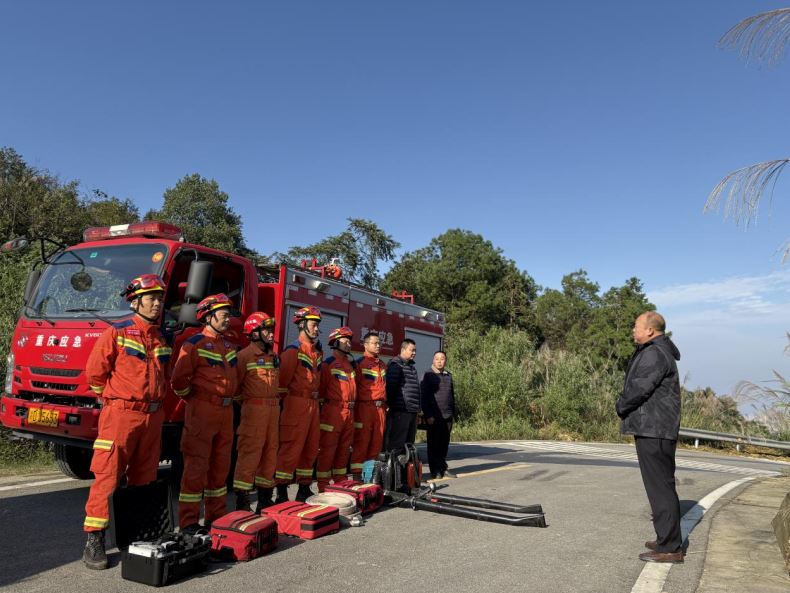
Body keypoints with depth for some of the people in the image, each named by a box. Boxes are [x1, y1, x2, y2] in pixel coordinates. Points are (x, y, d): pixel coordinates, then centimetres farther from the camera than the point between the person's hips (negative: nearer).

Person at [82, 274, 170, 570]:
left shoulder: (162, 338, 12)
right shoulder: (116, 333, -5)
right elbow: (95, 372, -3)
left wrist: (155, 399, 14)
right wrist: (118, 398, 4)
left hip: (153, 416, 6)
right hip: (122, 414, -6)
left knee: (143, 478, 12)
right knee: (107, 476, -5)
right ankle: (94, 540, 4)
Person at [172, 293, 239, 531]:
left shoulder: (230, 345, 14)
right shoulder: (195, 344, -8)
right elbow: (179, 380, -11)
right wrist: (194, 399, 0)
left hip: (226, 413, 7)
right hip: (202, 412, -7)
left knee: (220, 466, 13)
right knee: (196, 466, -3)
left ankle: (216, 516, 24)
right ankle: (188, 522, 5)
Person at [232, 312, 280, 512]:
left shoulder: (274, 357, 15)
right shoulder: (245, 355, -8)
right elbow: (234, 384, -10)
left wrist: (276, 402, 14)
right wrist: (244, 398, -3)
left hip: (273, 408, 7)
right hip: (254, 408, -7)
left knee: (270, 451, 11)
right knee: (250, 452, -6)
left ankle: (265, 497, 22)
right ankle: (242, 500, 1)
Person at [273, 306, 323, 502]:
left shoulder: (317, 352, 15)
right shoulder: (293, 350, -10)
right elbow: (283, 379, -14)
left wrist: (316, 395, 15)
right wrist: (285, 398, -6)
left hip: (313, 405, 8)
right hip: (297, 404, -8)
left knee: (310, 449, 13)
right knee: (290, 449, -6)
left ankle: (304, 489, 23)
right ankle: (281, 493, 1)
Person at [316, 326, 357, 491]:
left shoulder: (350, 364, 18)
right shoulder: (328, 364, -6)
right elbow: (321, 388, -9)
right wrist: (323, 404, -7)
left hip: (349, 412, 8)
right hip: (333, 411, -8)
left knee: (344, 449, 13)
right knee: (327, 449, -3)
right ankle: (323, 486, 1)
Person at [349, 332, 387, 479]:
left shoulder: (383, 365, 20)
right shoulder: (360, 362, -2)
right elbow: (354, 386, -7)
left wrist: (386, 404, 19)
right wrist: (355, 406, -11)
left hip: (380, 408, 7)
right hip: (364, 407, -6)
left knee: (377, 442, 7)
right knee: (361, 441, -4)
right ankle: (357, 474, 0)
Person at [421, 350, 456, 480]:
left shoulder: (448, 376, 14)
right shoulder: (428, 375, -3)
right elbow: (423, 397, -8)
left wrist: (453, 414, 15)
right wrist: (428, 415, -13)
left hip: (447, 416, 5)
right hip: (434, 417, -5)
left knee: (444, 444, 9)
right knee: (433, 444, 1)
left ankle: (443, 468, 20)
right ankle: (435, 470, 9)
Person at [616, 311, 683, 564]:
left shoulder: (655, 354, -16)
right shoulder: (651, 351, 18)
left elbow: (640, 387, -22)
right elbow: (636, 384, 19)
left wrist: (622, 406, -5)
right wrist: (625, 406, 5)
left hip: (653, 431, -11)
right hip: (652, 429, 11)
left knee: (660, 487, -5)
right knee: (661, 486, 17)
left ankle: (670, 548, 1)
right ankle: (667, 540, 28)